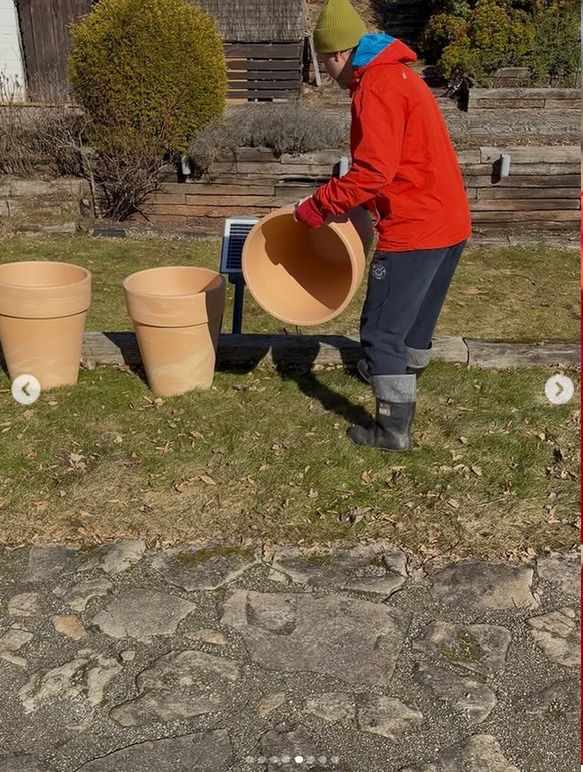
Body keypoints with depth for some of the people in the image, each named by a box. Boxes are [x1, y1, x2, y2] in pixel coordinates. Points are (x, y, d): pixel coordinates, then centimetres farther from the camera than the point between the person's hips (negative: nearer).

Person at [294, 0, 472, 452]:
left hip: (415, 228, -10)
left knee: (383, 329, -1)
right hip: (450, 221, 10)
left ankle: (394, 429, 6)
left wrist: (319, 206, -13)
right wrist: (350, 203, 15)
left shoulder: (375, 86, -13)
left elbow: (374, 171, -23)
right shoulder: (398, 75, 18)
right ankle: (403, 384, 47)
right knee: (417, 316, 26)